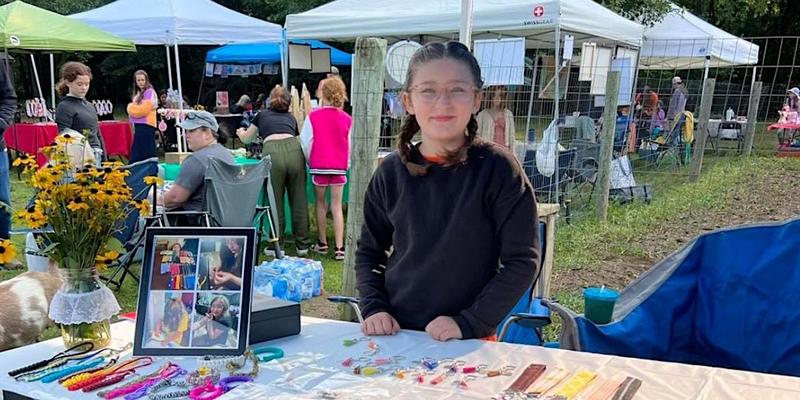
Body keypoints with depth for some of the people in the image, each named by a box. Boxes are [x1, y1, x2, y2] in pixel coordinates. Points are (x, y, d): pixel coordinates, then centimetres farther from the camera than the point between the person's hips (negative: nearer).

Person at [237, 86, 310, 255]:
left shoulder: (262, 115, 27)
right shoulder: (291, 118, 31)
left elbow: (246, 139, 40)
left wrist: (240, 132, 63)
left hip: (272, 153, -1)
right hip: (294, 151, 2)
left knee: (275, 201, 8)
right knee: (298, 199, 8)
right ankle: (302, 245, 15)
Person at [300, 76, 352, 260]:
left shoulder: (313, 116, -7)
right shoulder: (346, 119, -1)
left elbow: (305, 142, -4)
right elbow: (350, 145, 4)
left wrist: (309, 161, 11)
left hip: (319, 166, -1)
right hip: (339, 167, 1)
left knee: (320, 204, 14)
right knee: (337, 206, 5)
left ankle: (322, 243, 22)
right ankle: (339, 248, -1)